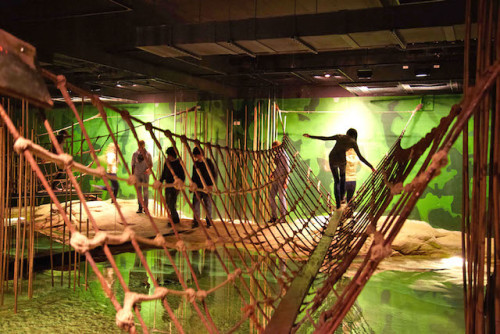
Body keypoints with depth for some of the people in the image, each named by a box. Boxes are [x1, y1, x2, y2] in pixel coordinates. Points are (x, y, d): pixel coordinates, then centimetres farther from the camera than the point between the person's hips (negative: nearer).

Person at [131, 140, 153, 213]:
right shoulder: (135, 154, 5)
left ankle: (145, 207, 7)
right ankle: (140, 207, 9)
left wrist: (149, 169, -16)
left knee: (146, 190, -1)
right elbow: (133, 165, 9)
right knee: (139, 191, 3)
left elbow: (151, 164, 5)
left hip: (145, 174, -1)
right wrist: (132, 174, 6)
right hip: (137, 174, 1)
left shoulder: (148, 154, 1)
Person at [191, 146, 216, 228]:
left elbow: (214, 175, -2)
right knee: (195, 204, -2)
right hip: (198, 187, 4)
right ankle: (196, 222, 6)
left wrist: (211, 184, -12)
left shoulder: (208, 162, -3)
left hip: (207, 187, -4)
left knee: (208, 205, 1)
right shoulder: (195, 163, 11)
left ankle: (209, 222, 11)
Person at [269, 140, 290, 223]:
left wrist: (285, 181, -18)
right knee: (271, 196, 3)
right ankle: (274, 217, 8)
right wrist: (273, 173, 11)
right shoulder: (277, 156, 15)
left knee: (282, 197, -5)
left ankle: (283, 217, 3)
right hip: (276, 179, 8)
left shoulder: (284, 156, -10)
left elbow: (287, 170, -13)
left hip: (282, 179, -8)